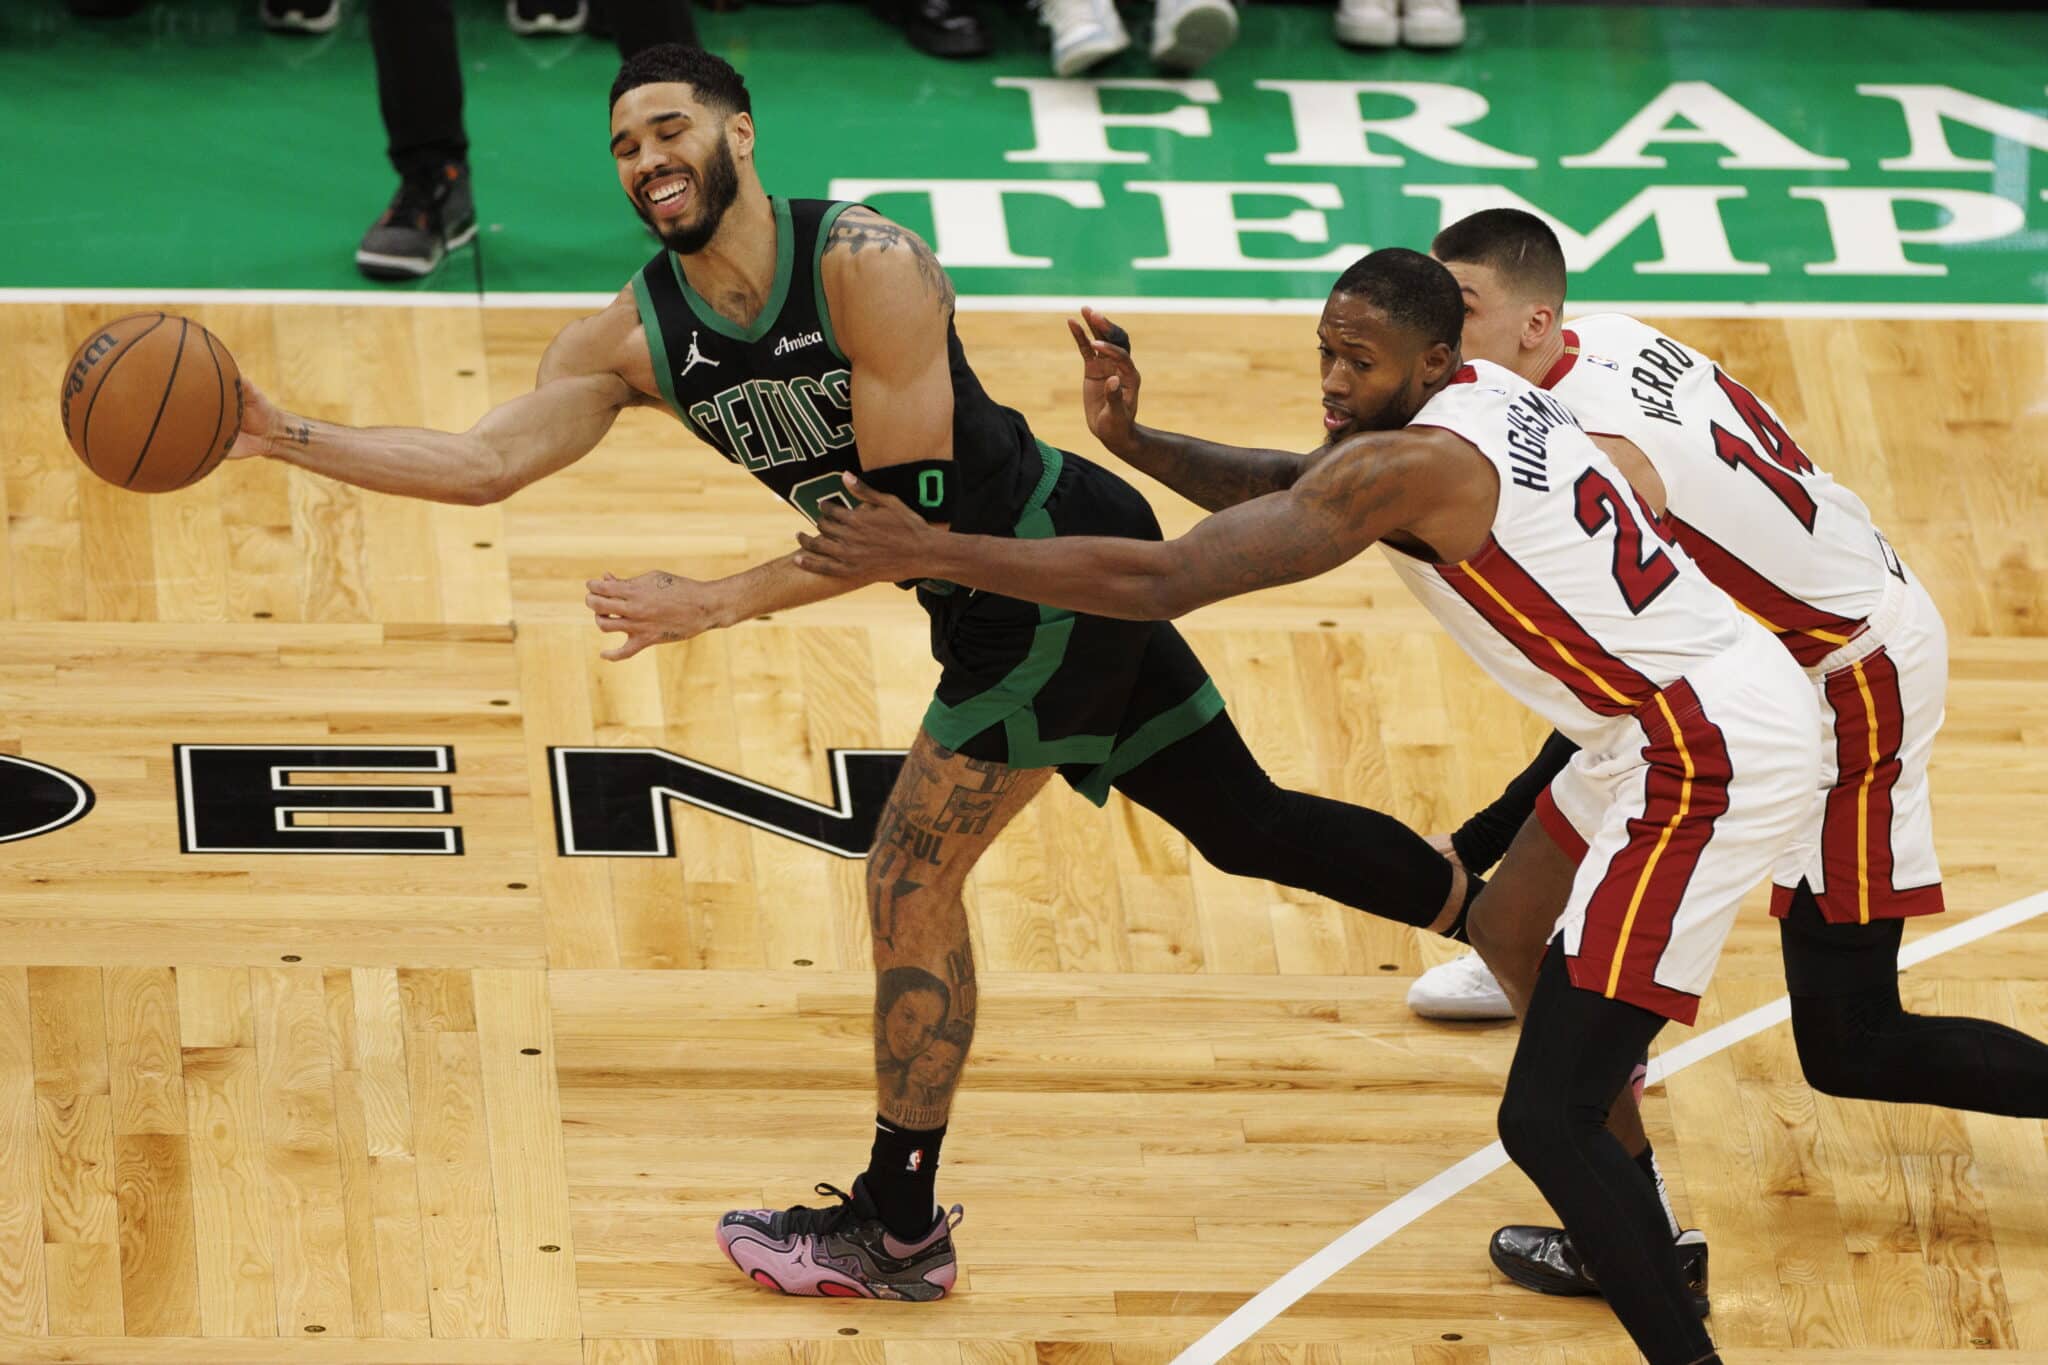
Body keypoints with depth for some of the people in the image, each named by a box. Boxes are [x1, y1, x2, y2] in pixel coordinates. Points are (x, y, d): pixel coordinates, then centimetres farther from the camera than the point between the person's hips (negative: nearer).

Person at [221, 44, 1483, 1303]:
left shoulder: (868, 268, -25)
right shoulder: (638, 338, -3)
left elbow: (907, 518, -26)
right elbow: (487, 463, -7)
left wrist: (718, 605, -29)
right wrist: (284, 438, -15)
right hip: (996, 600, 8)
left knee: (912, 874, -7)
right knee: (1248, 829, 17)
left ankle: (897, 1234, 3)